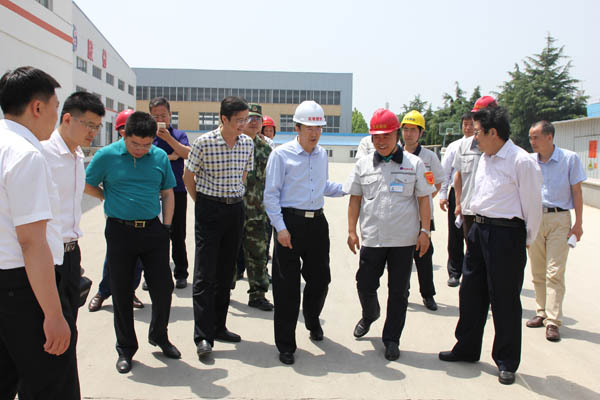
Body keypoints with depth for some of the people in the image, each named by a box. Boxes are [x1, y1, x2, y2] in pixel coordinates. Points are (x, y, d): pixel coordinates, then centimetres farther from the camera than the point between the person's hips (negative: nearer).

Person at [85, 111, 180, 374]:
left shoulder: (160, 157, 3)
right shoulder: (107, 156, -4)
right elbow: (86, 185, 9)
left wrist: (166, 226, 4)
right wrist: (111, 199, 4)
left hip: (153, 230, 2)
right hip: (120, 231, -1)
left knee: (163, 288, 5)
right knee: (121, 292, 7)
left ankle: (159, 336, 31)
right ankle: (126, 348, 24)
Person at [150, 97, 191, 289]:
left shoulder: (179, 135, 7)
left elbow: (187, 153, -11)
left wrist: (169, 138, -20)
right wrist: (168, 157, -7)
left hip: (176, 191, -1)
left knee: (177, 235, 4)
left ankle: (181, 274, 15)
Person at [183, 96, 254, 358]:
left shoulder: (247, 143, 2)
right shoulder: (204, 143, -12)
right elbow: (188, 177, 0)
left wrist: (234, 199, 14)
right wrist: (202, 204, 4)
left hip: (236, 209, 5)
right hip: (209, 210, -5)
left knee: (226, 272, 11)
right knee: (205, 273, -5)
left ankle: (218, 327, 23)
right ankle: (203, 336, -1)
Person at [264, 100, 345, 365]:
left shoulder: (322, 155, 12)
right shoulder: (281, 154, -6)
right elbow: (271, 194, -7)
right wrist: (280, 228, -13)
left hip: (317, 222, 5)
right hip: (291, 222, -5)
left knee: (320, 278, 13)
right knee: (287, 286, 0)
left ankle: (312, 319, 43)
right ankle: (286, 345, 13)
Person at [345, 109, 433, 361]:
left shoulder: (414, 163, 1)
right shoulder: (363, 164, 6)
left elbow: (423, 199, 3)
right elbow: (355, 199, 9)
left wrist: (424, 231, -2)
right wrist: (352, 231, 4)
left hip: (404, 240, -1)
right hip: (371, 238, 2)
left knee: (398, 293, 6)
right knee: (365, 284, 7)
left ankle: (391, 339, 20)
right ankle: (369, 315, 40)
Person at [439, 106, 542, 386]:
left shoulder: (522, 162, -15)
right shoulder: (485, 158, 11)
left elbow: (532, 205, -10)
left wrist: (526, 241, -3)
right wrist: (478, 223, 18)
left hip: (506, 234, -8)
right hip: (479, 230, 8)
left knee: (504, 301, 3)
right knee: (470, 292, 16)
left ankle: (507, 362, 21)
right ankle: (466, 349, 32)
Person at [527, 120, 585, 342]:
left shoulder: (570, 159, -3)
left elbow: (576, 192, 0)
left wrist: (578, 222, -3)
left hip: (559, 218, -3)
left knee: (554, 272, -6)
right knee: (537, 272, 10)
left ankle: (553, 321, -4)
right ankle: (542, 312, 23)